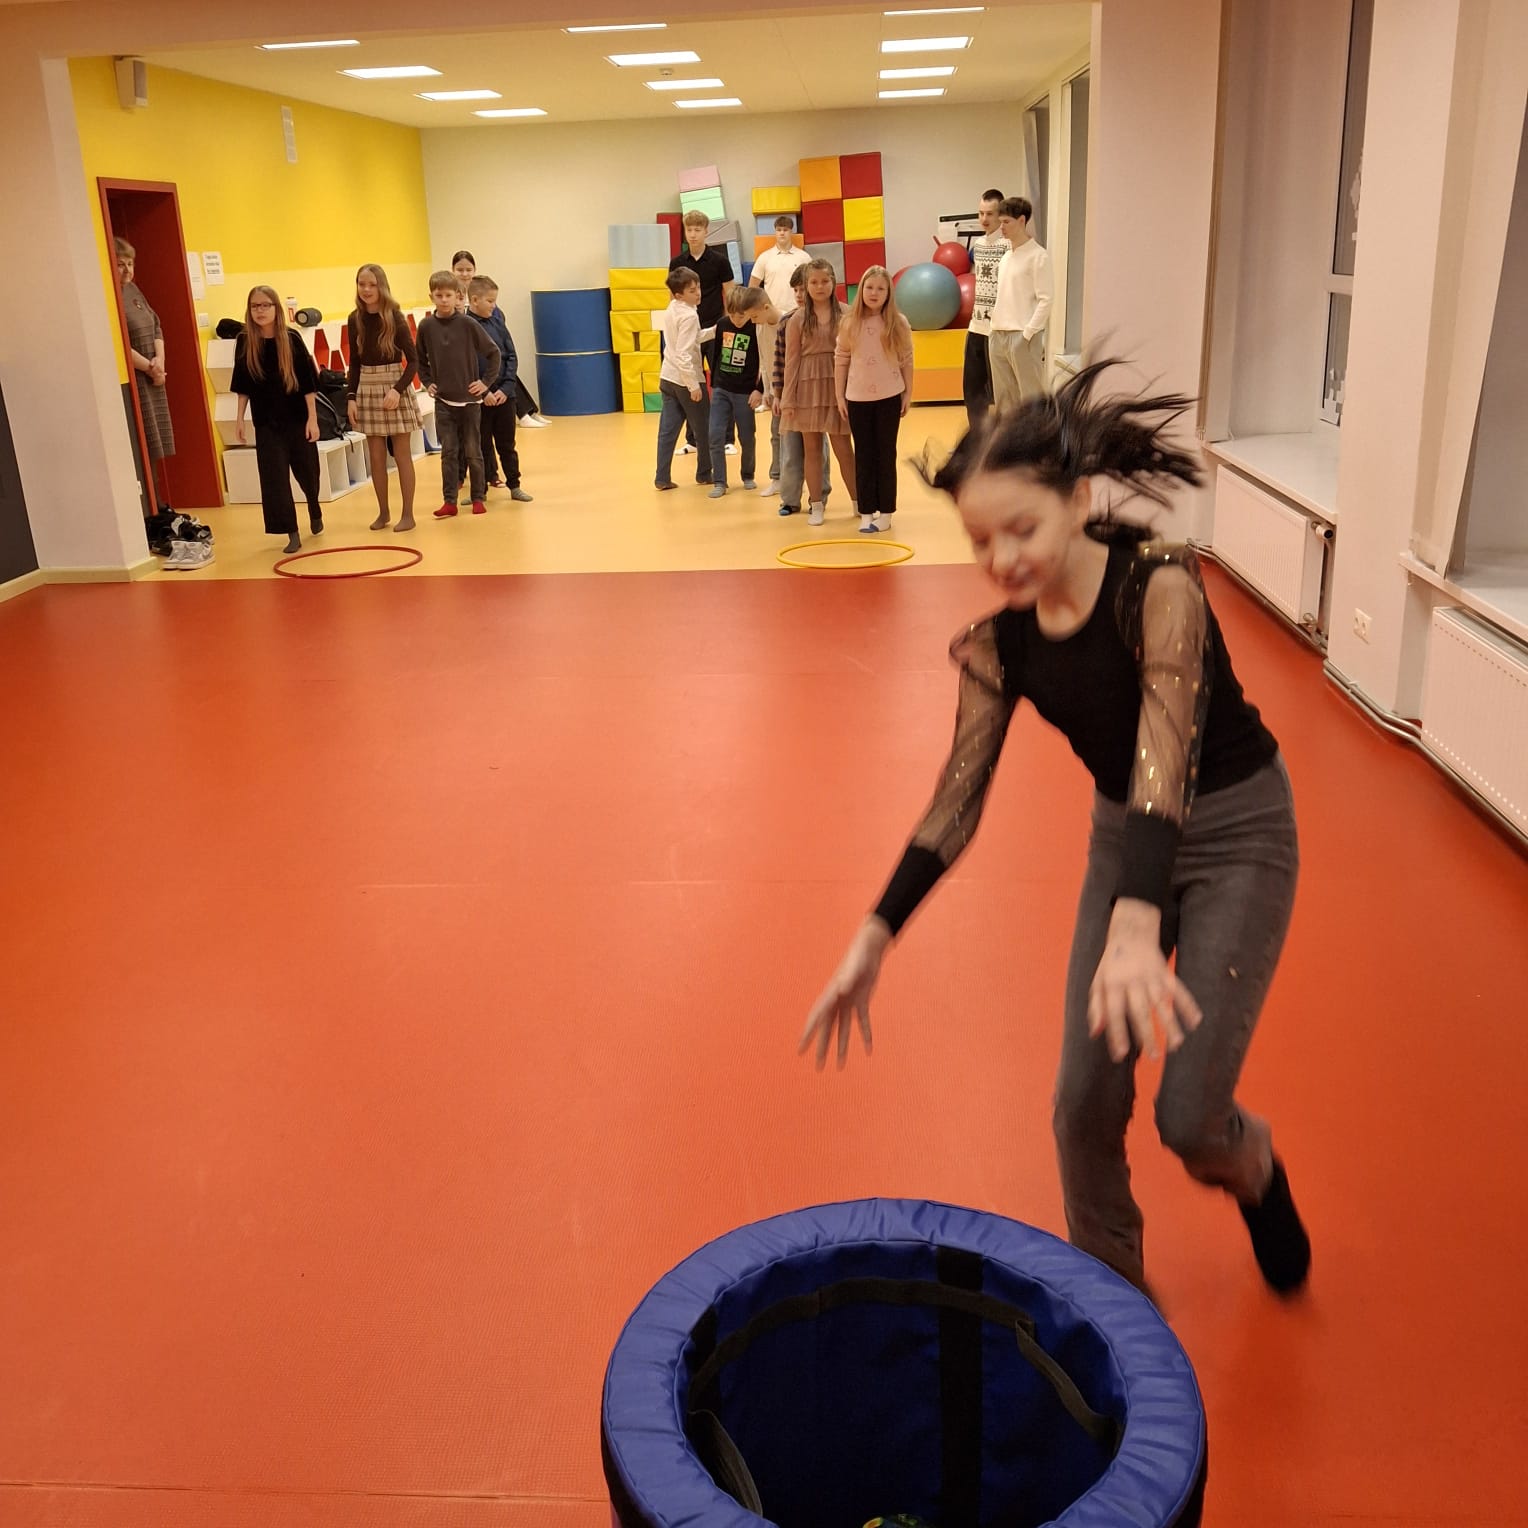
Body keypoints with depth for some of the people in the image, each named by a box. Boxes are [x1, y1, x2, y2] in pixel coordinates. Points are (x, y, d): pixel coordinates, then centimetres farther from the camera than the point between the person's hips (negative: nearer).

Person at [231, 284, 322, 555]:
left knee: (307, 471, 12)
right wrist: (239, 417, 3)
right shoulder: (244, 342, -3)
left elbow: (308, 381, -7)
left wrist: (312, 418, -10)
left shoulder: (291, 338, -9)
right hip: (266, 422, 1)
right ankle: (292, 534, 2)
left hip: (297, 418, -1)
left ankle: (315, 512, 41)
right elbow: (243, 385, 6)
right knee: (274, 478, -4)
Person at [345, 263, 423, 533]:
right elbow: (354, 362, 9)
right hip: (367, 388, 4)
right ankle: (383, 511, 19)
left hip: (394, 385, -4)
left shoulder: (395, 317, -9)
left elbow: (413, 361, -10)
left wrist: (397, 389, -22)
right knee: (375, 456, 7)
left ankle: (408, 514, 9)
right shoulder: (355, 319, 2)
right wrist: (351, 397, 2)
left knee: (401, 454, 1)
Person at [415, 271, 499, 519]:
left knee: (473, 451, 7)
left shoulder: (467, 324, -8)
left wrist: (486, 381, -5)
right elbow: (420, 359, 13)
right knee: (448, 452, 3)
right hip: (443, 400, 2)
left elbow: (494, 353, -2)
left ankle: (478, 498, 17)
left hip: (469, 398, -2)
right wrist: (427, 382, 3)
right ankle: (449, 501, 8)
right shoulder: (426, 326, -1)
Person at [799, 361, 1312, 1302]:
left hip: (1238, 831, -4)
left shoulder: (1158, 584, -26)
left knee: (1189, 1115, -8)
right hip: (1124, 835, 5)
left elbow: (1165, 747, -39)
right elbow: (960, 801, -6)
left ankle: (1255, 1170, 30)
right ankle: (1109, 1285, 28)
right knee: (1085, 1101, 2)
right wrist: (875, 940, -12)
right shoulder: (1000, 644, -11)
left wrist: (1136, 926, -53)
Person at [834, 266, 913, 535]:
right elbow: (840, 360, 2)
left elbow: (906, 360, 1)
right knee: (863, 455, 5)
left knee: (886, 454, 5)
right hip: (858, 398, 1)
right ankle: (866, 512, 9)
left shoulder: (898, 323, -4)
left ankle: (886, 512, 11)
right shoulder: (850, 324, -2)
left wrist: (908, 393, 2)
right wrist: (839, 396, 2)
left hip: (889, 397, -1)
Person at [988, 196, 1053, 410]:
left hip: (1022, 336, -8)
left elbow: (1045, 300, -12)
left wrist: (1028, 333, -17)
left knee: (1031, 397, -5)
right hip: (998, 335, 8)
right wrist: (996, 328, 10)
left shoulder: (1037, 256, -7)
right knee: (1003, 397, 12)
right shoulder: (1006, 256, 16)